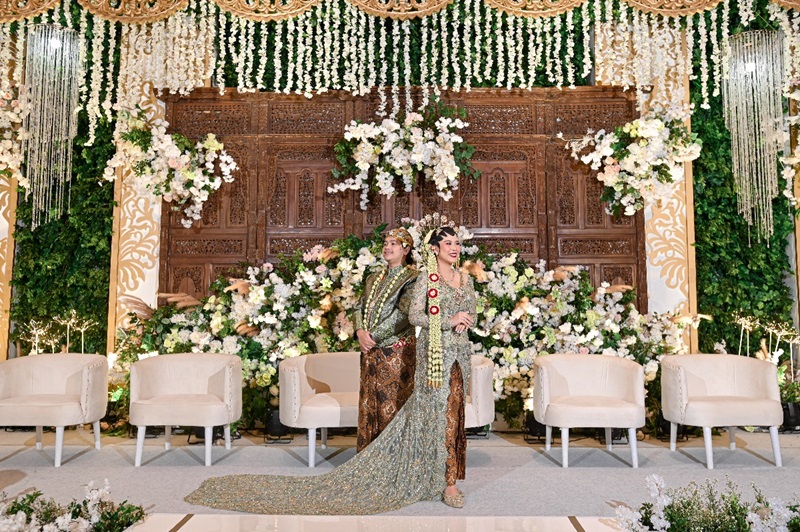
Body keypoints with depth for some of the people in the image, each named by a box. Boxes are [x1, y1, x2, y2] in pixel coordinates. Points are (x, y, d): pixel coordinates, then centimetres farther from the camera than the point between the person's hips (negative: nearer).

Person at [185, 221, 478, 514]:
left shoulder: (465, 279, 13)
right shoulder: (427, 277, -4)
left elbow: (472, 314, 14)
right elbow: (414, 315, -10)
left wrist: (461, 323, -7)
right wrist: (449, 321, -14)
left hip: (459, 352, 6)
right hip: (435, 351, -6)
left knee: (452, 411, 7)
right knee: (439, 412, -4)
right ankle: (447, 482, 5)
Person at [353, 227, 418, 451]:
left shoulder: (411, 279, -5)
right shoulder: (374, 279, 16)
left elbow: (402, 314, -15)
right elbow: (361, 309, 12)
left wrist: (374, 337, -15)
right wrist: (361, 331, -8)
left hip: (397, 349, -6)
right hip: (371, 350, 7)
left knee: (392, 404, -2)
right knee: (369, 403, 9)